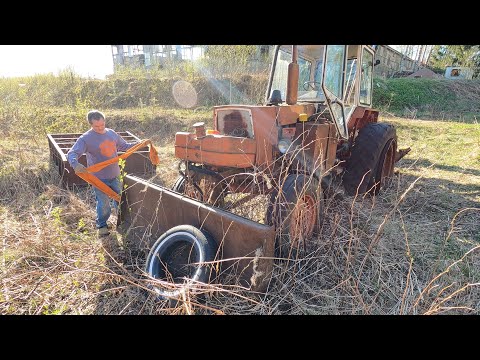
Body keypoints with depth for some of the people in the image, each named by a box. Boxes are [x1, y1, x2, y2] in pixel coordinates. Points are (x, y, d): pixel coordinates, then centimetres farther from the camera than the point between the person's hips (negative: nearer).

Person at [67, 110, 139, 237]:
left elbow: (124, 146, 17)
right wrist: (76, 164, -43)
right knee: (103, 203, 2)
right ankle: (102, 225, 26)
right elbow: (72, 154, -22)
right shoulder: (86, 138, -14)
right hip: (99, 178, -5)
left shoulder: (112, 133, 4)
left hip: (115, 175, 5)